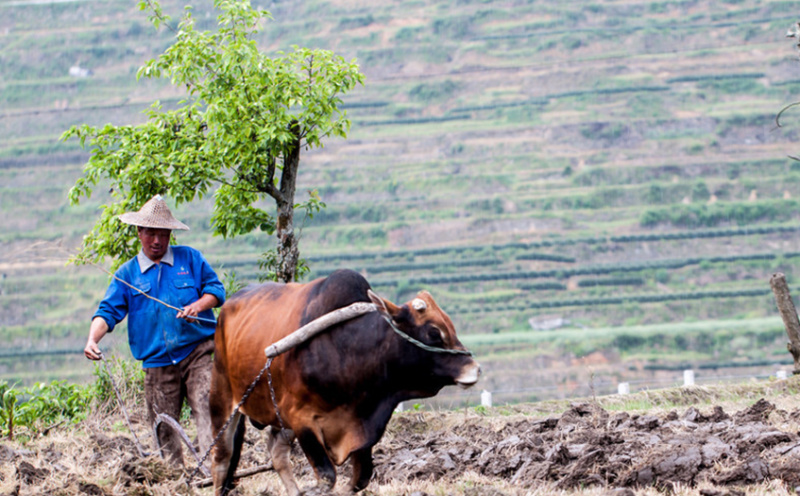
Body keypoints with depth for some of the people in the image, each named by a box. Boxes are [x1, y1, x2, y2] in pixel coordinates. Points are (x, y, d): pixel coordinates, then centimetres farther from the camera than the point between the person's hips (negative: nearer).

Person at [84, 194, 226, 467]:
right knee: (164, 425, 3)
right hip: (156, 361, 2)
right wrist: (92, 339, -13)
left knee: (207, 409, -19)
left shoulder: (190, 259, 10)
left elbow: (215, 288, 11)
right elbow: (109, 311, 6)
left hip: (198, 352, -2)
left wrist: (199, 304, -11)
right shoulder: (127, 273, 12)